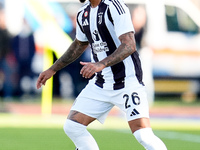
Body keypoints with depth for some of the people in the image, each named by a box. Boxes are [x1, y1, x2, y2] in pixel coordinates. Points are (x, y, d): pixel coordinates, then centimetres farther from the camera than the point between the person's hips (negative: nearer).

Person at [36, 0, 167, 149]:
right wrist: (52, 70, 31)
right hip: (100, 84, 8)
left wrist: (101, 64, -37)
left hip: (127, 80, -8)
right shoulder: (83, 14, 8)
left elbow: (129, 45, -26)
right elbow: (79, 45, 27)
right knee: (72, 127, 0)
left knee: (143, 136, -20)